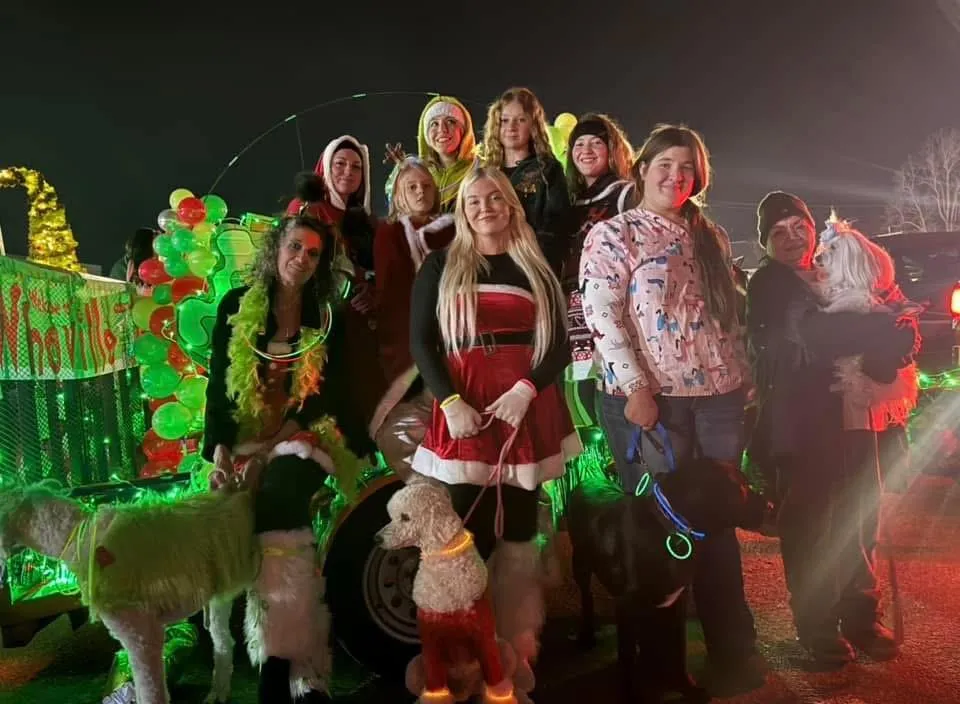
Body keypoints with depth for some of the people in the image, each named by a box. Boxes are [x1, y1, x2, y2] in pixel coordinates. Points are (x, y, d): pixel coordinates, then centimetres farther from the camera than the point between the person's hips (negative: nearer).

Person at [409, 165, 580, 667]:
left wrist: (527, 388, -11)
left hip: (526, 406, 2)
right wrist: (449, 401, -12)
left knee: (519, 530, 7)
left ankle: (518, 645, 20)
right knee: (470, 533, -4)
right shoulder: (441, 265, 9)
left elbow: (559, 343, 7)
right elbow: (420, 341, 3)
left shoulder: (536, 267, 12)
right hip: (463, 408, -1)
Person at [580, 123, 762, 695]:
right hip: (649, 398, -4)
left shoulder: (711, 237, 16)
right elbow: (601, 317, -10)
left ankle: (734, 651, 25)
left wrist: (743, 377, 12)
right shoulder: (611, 234, 0)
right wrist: (635, 386, -17)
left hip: (719, 396, 5)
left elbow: (731, 314, 19)